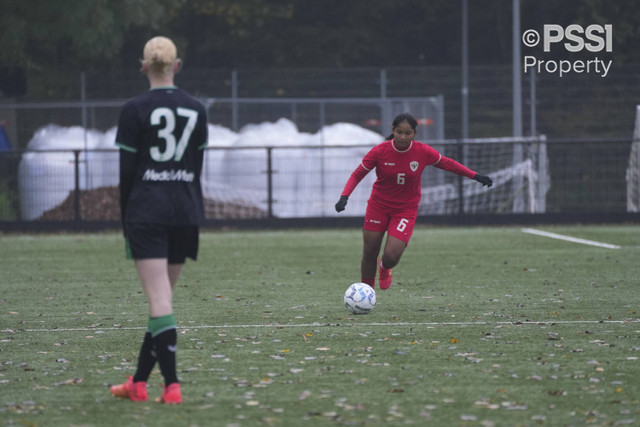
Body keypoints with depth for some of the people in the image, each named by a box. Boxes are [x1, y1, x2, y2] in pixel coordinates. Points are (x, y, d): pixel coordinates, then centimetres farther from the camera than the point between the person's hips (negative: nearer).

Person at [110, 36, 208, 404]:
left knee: (159, 298, -9)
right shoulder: (196, 109, 6)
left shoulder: (135, 110, -6)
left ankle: (172, 384, -17)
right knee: (163, 296, 12)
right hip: (186, 211, 4)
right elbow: (198, 165, 10)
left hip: (147, 210, -4)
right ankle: (139, 381, 19)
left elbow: (127, 169, -5)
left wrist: (126, 217, 3)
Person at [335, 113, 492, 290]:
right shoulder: (380, 151, -15)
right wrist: (344, 197, -23)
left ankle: (384, 268, 26)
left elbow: (446, 163, 4)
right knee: (369, 253, 3)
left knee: (391, 256, -13)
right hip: (378, 206, 0)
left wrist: (475, 176, 6)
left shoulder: (423, 152, -13)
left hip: (406, 209, 0)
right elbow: (357, 174, -8)